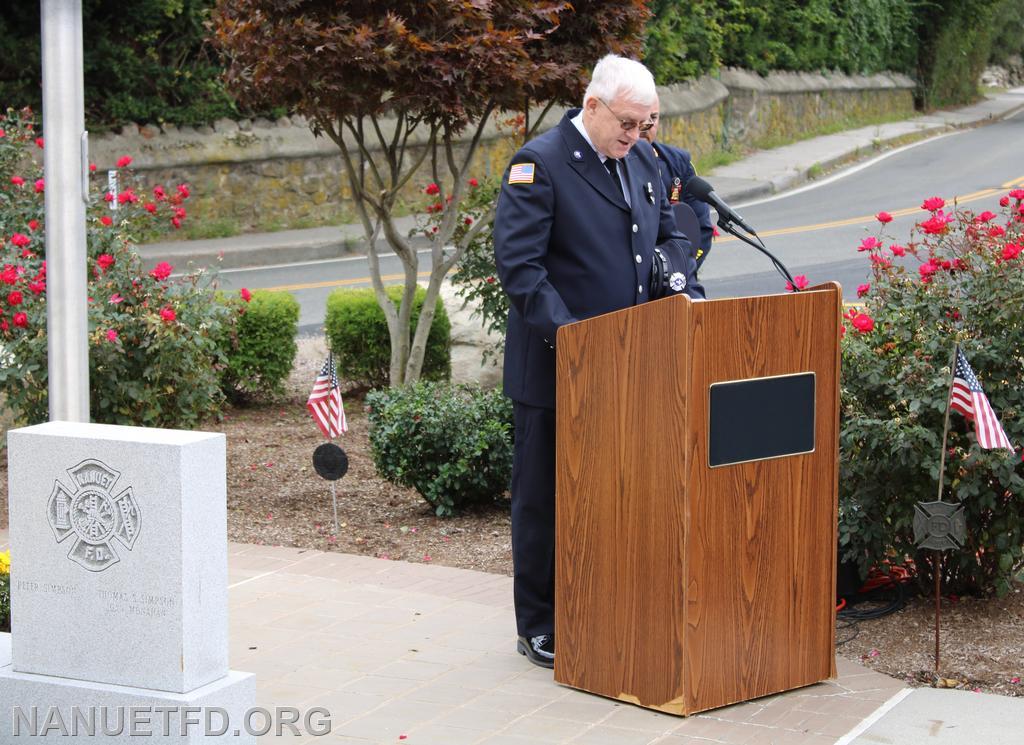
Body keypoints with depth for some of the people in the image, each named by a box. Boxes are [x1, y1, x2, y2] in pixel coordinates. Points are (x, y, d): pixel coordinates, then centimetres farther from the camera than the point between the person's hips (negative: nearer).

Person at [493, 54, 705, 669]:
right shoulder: (539, 164, -13)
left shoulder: (643, 158, 9)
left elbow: (668, 234, 20)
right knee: (545, 496, 5)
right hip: (555, 366, -6)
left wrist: (689, 297, 3)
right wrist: (565, 333, -26)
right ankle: (539, 627, 15)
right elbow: (517, 262, -19)